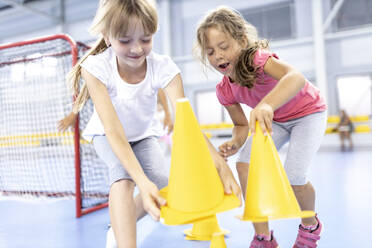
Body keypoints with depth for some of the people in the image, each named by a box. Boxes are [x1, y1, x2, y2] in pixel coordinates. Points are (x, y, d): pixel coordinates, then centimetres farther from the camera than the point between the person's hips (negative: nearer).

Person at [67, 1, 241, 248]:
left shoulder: (163, 67, -30)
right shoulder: (96, 68, -33)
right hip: (107, 136, -2)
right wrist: (142, 181, -54)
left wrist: (219, 162, -55)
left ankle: (122, 224, 16)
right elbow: (113, 130, -41)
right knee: (123, 175, -31)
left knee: (162, 184, -13)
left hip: (143, 134, 2)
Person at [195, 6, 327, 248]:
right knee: (245, 164, -15)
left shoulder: (258, 58, -34)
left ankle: (310, 226, 17)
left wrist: (266, 104, -72)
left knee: (294, 176, -21)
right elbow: (241, 124, -3)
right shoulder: (225, 90, -14)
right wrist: (236, 142, -26)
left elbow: (296, 77, -54)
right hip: (275, 120, 6)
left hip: (308, 113, -5)